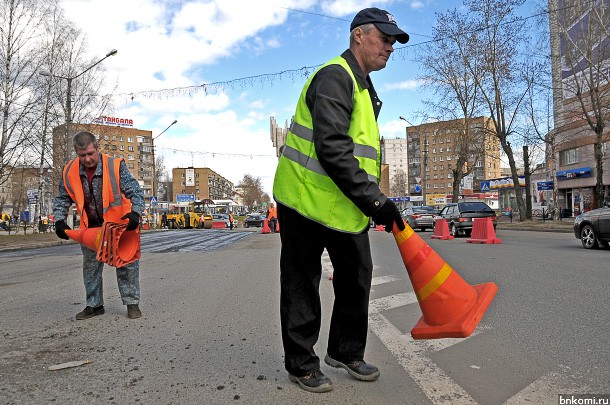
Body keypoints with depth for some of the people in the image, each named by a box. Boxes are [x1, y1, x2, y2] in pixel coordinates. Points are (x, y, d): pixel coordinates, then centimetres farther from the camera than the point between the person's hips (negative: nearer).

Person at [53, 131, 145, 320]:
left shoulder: (115, 166, -20)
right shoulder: (70, 171, -7)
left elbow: (135, 192, -18)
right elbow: (62, 199, 6)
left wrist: (135, 213, -34)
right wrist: (59, 221, -8)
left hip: (119, 223, -4)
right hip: (91, 227, 4)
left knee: (127, 263, 0)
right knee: (90, 266, 11)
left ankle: (132, 303, 12)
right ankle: (94, 305, 25)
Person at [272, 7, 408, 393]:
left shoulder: (363, 86, 20)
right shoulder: (335, 76, -14)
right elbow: (331, 148, -27)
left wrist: (375, 197, 18)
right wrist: (373, 199, -26)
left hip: (345, 203, 10)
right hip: (307, 198, -10)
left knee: (357, 276, 13)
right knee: (302, 286, 3)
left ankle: (346, 351, 32)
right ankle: (301, 364, 19)